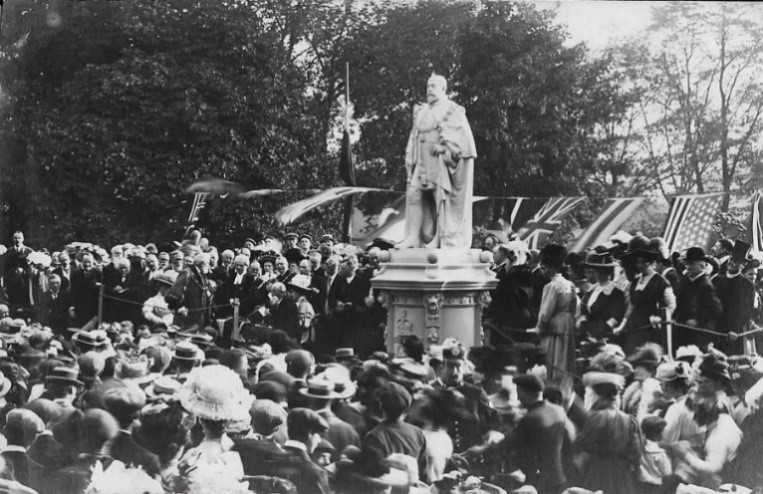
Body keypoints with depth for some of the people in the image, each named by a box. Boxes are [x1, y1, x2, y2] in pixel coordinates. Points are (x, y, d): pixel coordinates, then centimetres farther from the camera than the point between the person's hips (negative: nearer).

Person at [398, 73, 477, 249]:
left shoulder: (453, 111, -1)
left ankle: (440, 238, -4)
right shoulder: (422, 112, 18)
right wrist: (410, 159, 8)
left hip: (442, 161, -6)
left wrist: (444, 146, -18)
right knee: (414, 195, -5)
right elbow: (415, 137, 19)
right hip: (424, 162, 6)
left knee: (441, 197, -6)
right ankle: (413, 237, -7)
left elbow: (464, 136, -9)